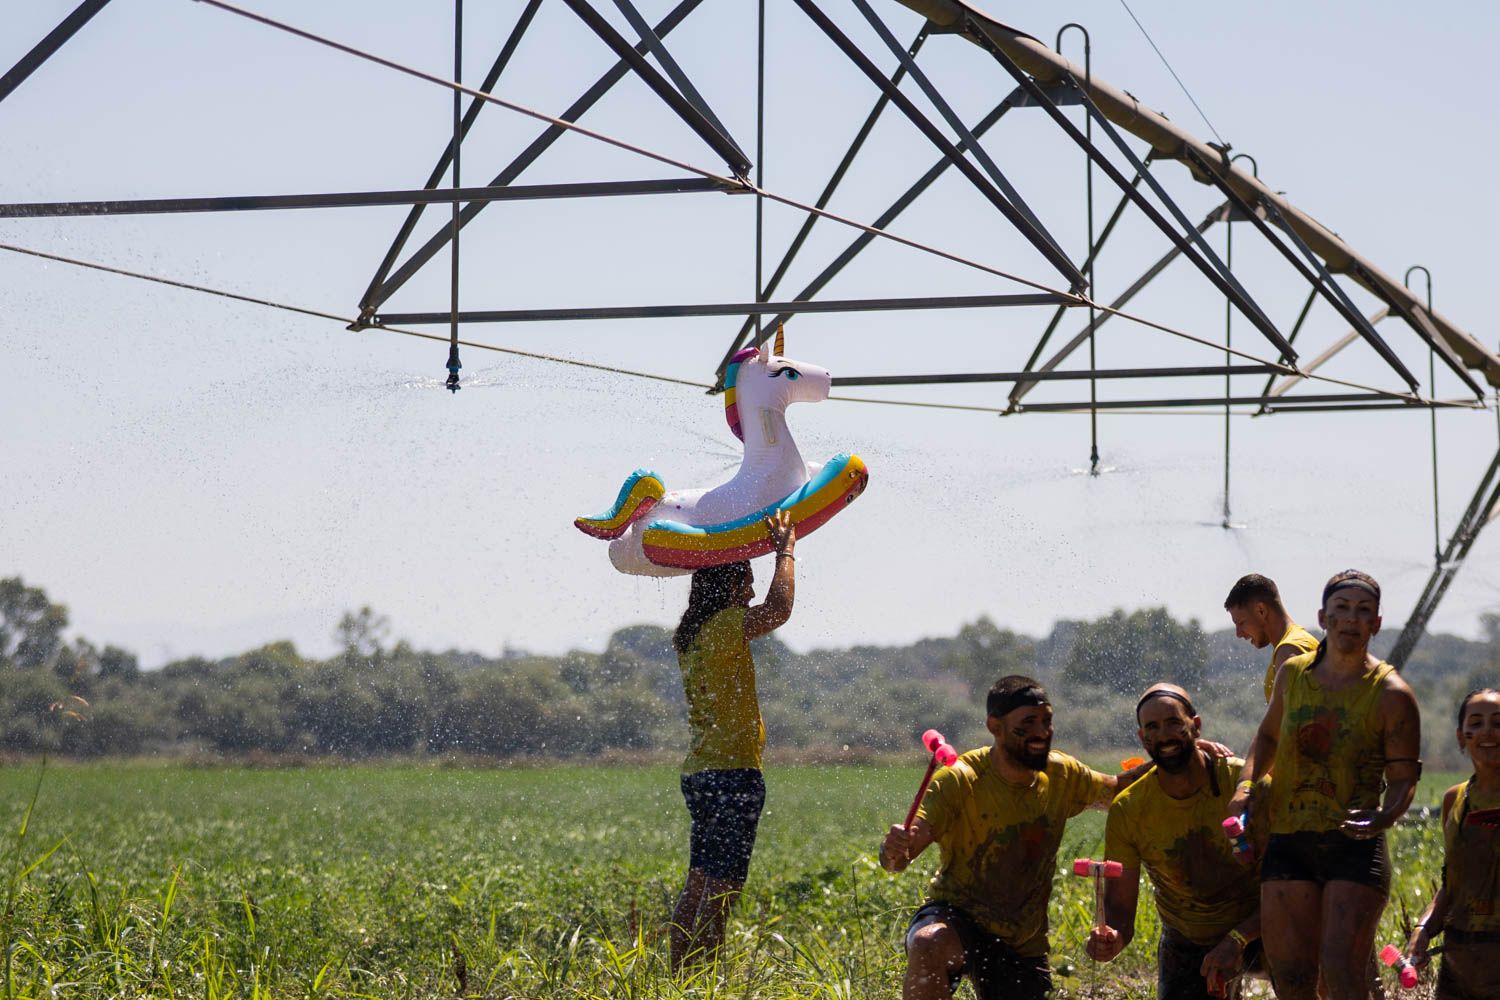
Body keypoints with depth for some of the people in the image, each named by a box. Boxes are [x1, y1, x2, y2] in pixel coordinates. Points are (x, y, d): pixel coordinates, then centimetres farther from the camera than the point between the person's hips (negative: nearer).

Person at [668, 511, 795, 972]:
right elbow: (778, 609, -25)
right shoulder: (722, 626, -10)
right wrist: (785, 551, -10)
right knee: (721, 890, -10)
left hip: (700, 773, 10)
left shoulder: (689, 635, 16)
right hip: (733, 772, -10)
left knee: (699, 885, 13)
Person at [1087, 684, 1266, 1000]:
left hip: (1256, 932, 0)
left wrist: (1237, 940, -29)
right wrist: (1110, 941, -35)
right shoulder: (1128, 811, -14)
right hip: (1187, 944, 1)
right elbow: (1119, 908, -12)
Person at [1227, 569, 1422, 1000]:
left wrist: (1383, 817, -24)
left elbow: (1403, 777, -2)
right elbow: (1269, 735, 27)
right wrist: (1245, 785, 9)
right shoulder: (1293, 674, 10)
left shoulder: (1391, 694, -3)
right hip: (1289, 842, 4)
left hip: (1355, 847, -4)